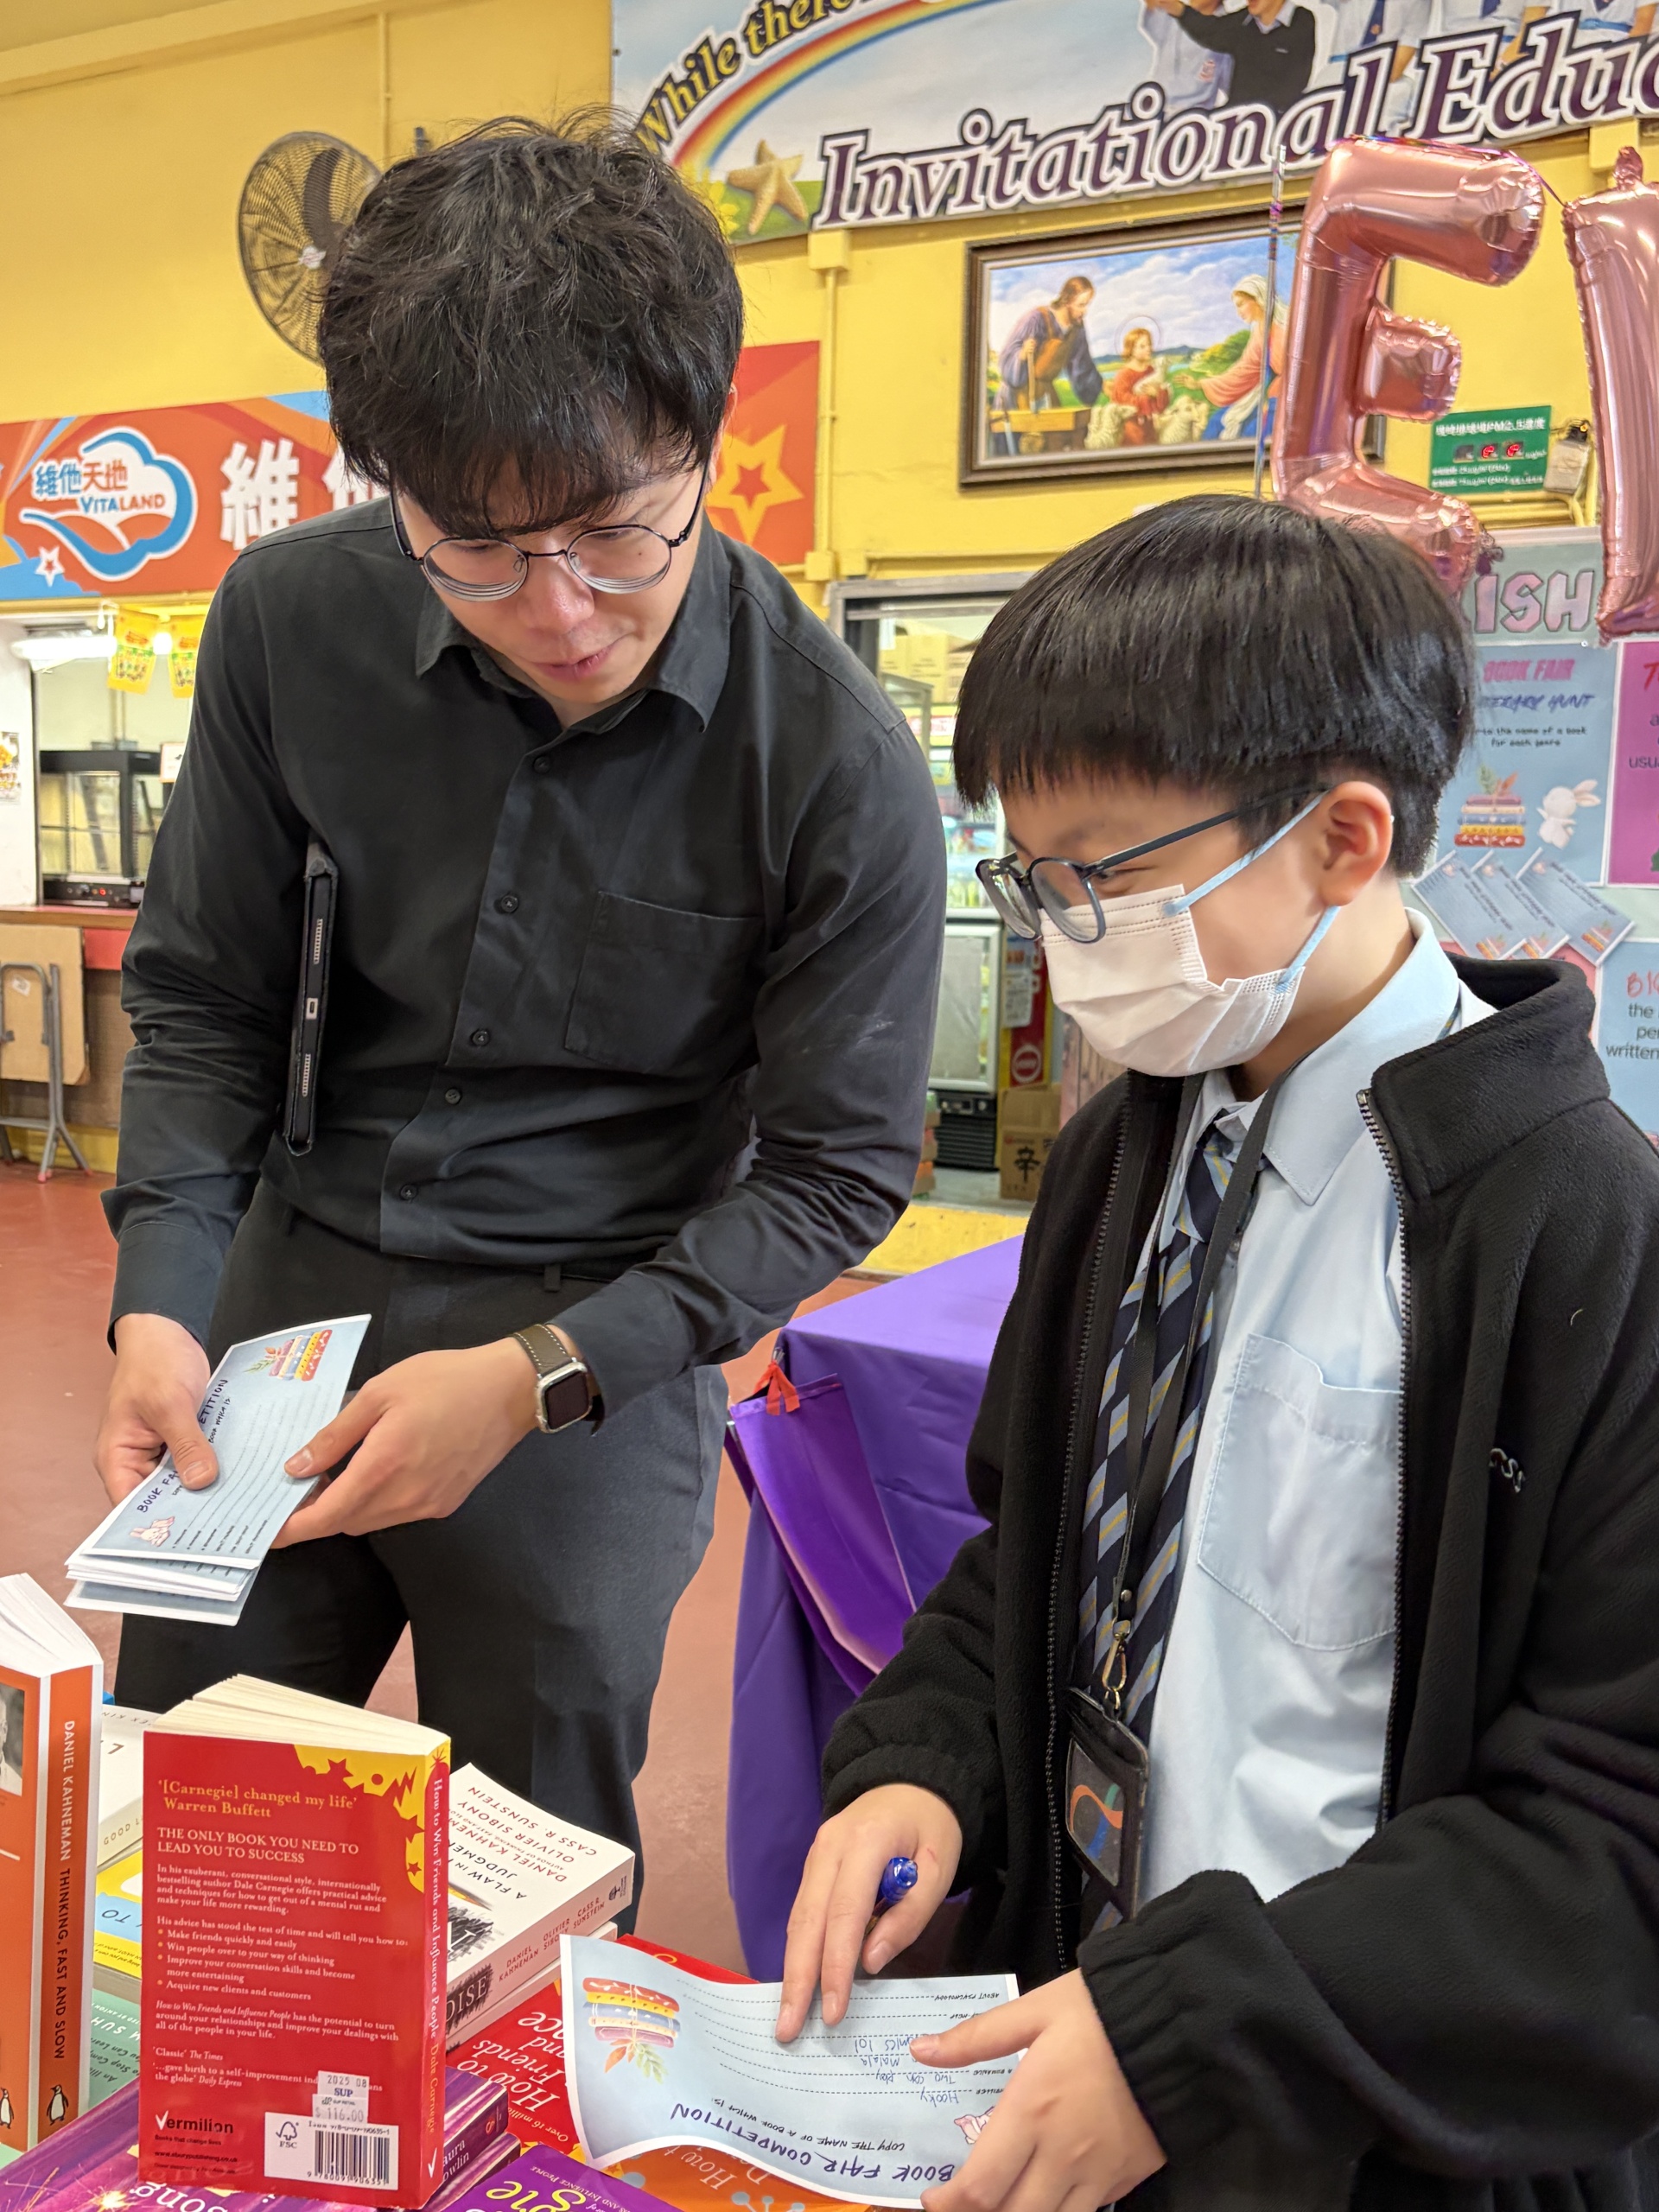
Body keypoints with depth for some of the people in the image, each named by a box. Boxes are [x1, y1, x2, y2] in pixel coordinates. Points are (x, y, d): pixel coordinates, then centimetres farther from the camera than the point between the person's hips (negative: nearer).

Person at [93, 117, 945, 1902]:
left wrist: (536, 1376, -18)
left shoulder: (838, 766, -17)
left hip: (604, 1348, -3)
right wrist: (162, 1296, -11)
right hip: (286, 1287, 3)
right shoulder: (291, 619, -9)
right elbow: (200, 990, 2)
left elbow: (838, 1166, -9)